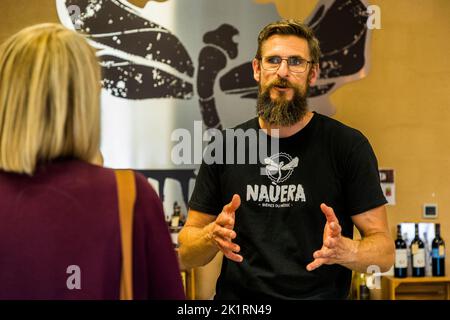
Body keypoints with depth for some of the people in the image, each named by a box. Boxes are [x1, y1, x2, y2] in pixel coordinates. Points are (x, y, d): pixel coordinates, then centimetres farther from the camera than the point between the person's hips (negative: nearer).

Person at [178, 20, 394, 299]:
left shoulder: (348, 145, -1)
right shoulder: (225, 147, 7)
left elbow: (385, 251, 0)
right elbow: (187, 254, 10)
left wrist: (343, 250, -19)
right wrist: (213, 236, -11)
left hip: (319, 293, 0)